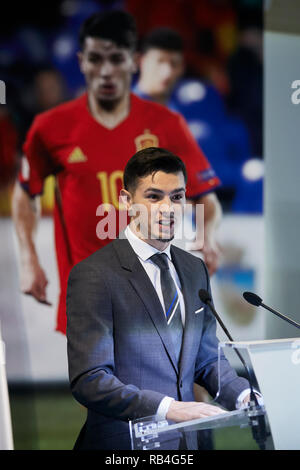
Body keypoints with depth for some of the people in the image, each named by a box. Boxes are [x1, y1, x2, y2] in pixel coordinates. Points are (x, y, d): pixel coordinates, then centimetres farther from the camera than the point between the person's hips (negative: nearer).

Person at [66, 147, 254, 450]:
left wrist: (245, 396, -3)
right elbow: (88, 381, -18)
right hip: (123, 443, -6)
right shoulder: (93, 275, -11)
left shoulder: (195, 270, 11)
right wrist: (168, 408, -27)